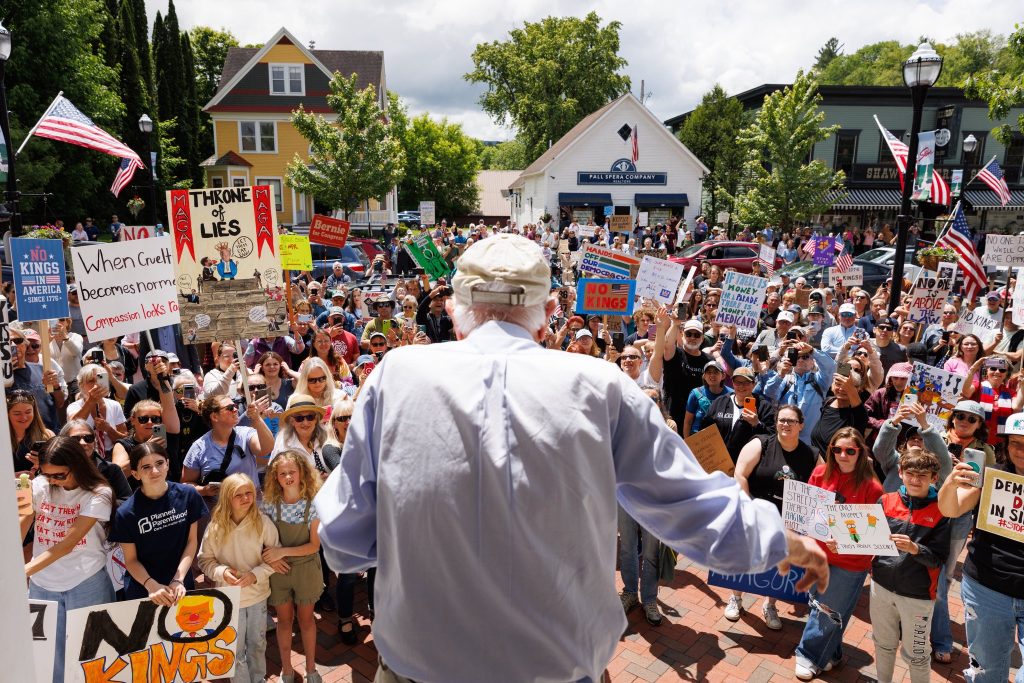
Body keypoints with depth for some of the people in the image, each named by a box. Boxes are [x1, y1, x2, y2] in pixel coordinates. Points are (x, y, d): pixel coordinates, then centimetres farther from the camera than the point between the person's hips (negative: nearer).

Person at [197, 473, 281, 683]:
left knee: (258, 645, 21)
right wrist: (222, 571, -22)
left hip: (258, 596, 1)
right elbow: (204, 560, -4)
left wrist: (256, 574, -20)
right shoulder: (216, 526, -15)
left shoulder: (263, 522, -15)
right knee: (236, 651, 15)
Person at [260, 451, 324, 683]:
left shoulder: (312, 505, -16)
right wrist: (273, 556, -20)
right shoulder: (270, 504, -11)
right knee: (284, 619, 15)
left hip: (305, 568, -1)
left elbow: (314, 545, -14)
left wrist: (283, 551, -23)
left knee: (306, 618, 14)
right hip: (278, 569, 1)